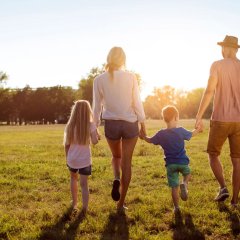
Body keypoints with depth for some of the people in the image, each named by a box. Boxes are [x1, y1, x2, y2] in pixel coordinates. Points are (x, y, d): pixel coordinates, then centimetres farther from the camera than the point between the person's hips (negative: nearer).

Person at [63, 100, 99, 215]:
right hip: (85, 160, -2)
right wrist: (97, 135, 13)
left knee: (73, 178, 26)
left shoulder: (70, 126, -3)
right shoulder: (90, 125, -9)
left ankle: (74, 204, 30)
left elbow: (66, 144, 0)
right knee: (84, 184, 2)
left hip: (72, 159, 2)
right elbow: (95, 141, -8)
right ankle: (84, 209, -7)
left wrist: (67, 158, 12)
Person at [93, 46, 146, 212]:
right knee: (127, 161, 8)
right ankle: (121, 203, 11)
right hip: (130, 123, -1)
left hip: (111, 124, 1)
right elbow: (137, 102, -3)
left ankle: (116, 179, -3)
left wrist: (95, 126, 11)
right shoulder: (131, 77, -6)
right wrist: (142, 123, 6)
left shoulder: (100, 80, -3)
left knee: (116, 156, 27)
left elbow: (97, 106, 1)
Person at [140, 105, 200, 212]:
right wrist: (198, 129, 32)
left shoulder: (161, 134, -6)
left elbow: (150, 140, 10)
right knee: (187, 174, 28)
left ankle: (176, 207, 10)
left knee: (174, 187, 8)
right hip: (182, 162, -1)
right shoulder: (181, 131, -8)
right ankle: (184, 184, -2)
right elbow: (191, 134, 11)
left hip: (170, 164, 1)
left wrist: (143, 137, 32)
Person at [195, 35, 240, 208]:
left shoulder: (217, 65, -6)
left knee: (213, 154, 14)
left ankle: (223, 187, -4)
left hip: (221, 119, -3)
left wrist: (199, 116, -11)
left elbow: (209, 91, -15)